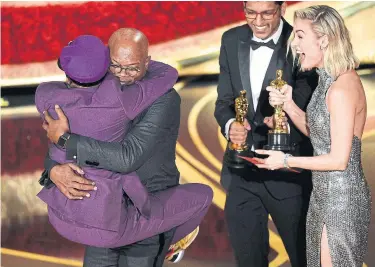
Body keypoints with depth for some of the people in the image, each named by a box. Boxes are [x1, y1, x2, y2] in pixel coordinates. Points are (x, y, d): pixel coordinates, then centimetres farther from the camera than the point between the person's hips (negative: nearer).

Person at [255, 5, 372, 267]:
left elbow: (338, 159, -23)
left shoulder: (341, 89, -24)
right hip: (325, 192, 9)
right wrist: (288, 103, -3)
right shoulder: (330, 79, 5)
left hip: (341, 198, -9)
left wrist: (285, 160, -14)